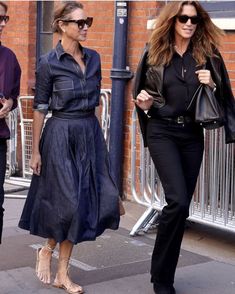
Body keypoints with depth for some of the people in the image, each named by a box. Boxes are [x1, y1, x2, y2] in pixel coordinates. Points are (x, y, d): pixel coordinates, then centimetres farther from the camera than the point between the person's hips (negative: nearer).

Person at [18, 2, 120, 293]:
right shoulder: (48, 63, -7)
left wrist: (92, 132, 14)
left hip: (90, 133, 6)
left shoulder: (94, 58, 8)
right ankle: (47, 249, 25)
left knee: (102, 198, 2)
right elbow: (40, 108, -5)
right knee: (69, 202, -6)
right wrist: (35, 151, -5)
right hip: (61, 134, -6)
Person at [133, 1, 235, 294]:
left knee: (181, 205, 6)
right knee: (177, 201, -17)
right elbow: (142, 94, 13)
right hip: (163, 132, -3)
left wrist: (211, 85, -10)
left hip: (193, 135, 3)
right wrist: (144, 104, -8)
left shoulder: (208, 55, 5)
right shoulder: (154, 53, 2)